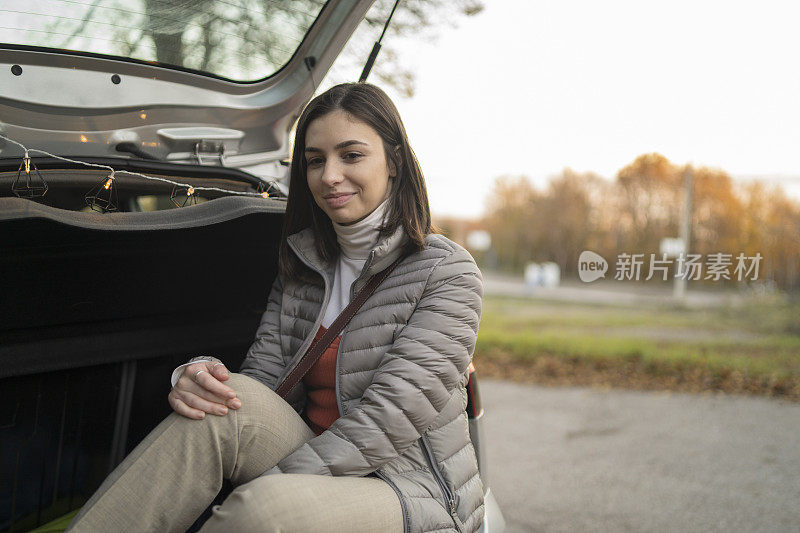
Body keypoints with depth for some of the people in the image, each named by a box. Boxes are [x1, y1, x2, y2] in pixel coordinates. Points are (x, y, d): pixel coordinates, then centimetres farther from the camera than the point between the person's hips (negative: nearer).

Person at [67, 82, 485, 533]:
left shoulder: (447, 272, -8)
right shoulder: (300, 267, 12)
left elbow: (389, 419, -18)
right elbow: (263, 375, 5)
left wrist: (268, 485, -23)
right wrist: (198, 379, -19)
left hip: (413, 494, -5)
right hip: (317, 475, 5)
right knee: (232, 401, -24)